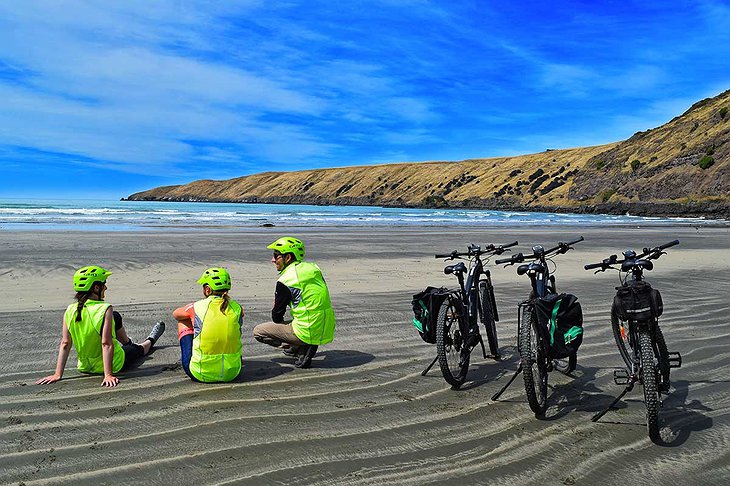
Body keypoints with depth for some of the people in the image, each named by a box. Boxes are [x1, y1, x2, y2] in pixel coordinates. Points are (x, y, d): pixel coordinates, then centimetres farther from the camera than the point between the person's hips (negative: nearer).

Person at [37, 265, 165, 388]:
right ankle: (150, 341, 64)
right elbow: (106, 344, -29)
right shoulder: (105, 309, -27)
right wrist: (108, 375, -27)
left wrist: (58, 374, -8)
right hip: (113, 365, -6)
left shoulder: (70, 311, -12)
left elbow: (65, 344, -11)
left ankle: (128, 342, 54)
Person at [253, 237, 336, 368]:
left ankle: (301, 348, -1)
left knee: (258, 332, 7)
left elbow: (277, 318, -3)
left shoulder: (285, 281, -13)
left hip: (310, 333, -7)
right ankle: (304, 345, 13)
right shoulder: (314, 268, 6)